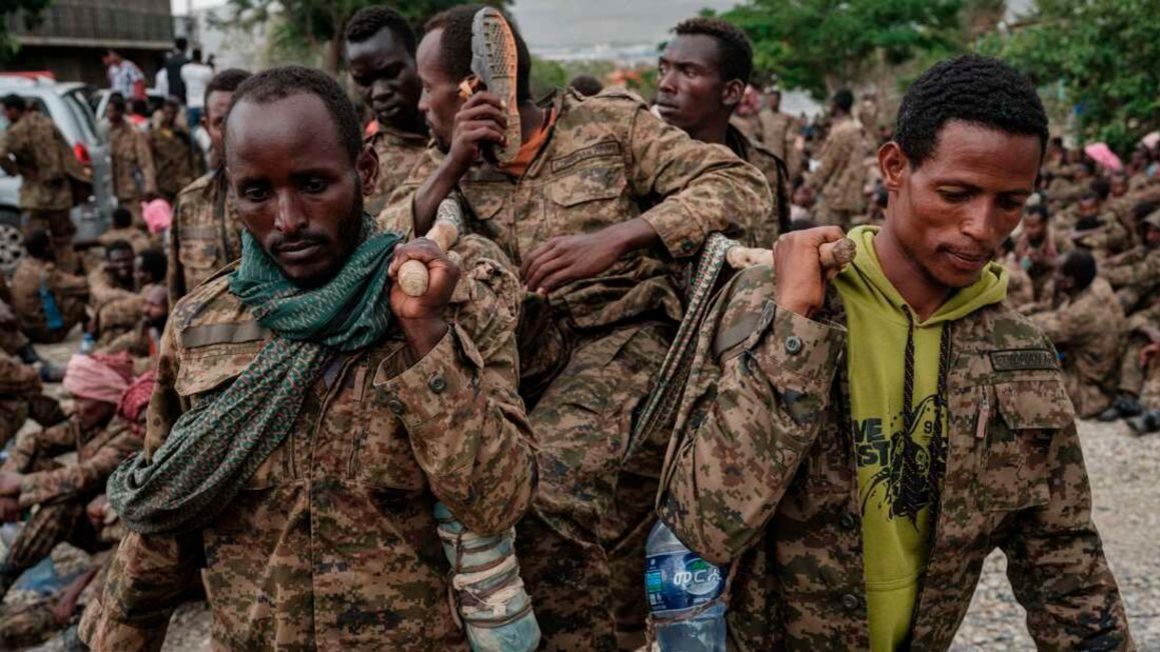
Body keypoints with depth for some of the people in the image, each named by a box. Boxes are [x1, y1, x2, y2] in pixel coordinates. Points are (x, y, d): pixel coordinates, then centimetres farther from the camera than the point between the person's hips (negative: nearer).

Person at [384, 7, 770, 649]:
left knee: (548, 474, -30)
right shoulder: (448, 161, 14)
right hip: (525, 346, 5)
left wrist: (611, 240, -20)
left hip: (625, 334, -5)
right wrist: (452, 167, -8)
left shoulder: (610, 121, 2)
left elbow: (742, 186, -8)